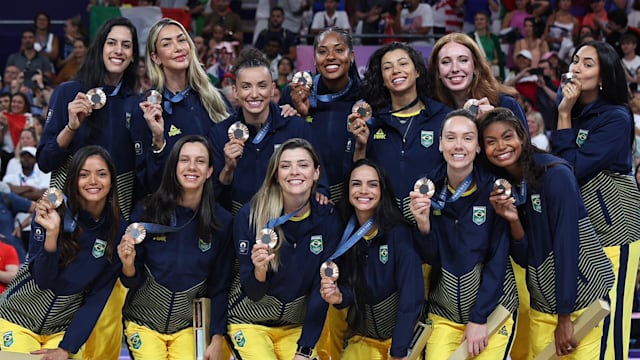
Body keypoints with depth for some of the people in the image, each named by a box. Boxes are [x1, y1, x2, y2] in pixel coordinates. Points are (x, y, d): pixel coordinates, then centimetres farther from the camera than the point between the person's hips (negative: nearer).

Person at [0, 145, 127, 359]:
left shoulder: (118, 229, -10)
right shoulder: (50, 212, -15)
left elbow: (98, 296, -7)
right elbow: (43, 280, -18)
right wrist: (51, 233, -33)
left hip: (66, 329, 1)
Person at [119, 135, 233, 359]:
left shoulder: (221, 221, -7)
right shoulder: (147, 211, -9)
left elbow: (220, 286, 2)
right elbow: (133, 281, -3)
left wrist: (217, 337, -2)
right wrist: (128, 265, -24)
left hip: (188, 325, 1)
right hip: (143, 321, -1)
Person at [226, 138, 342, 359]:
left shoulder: (329, 219, -10)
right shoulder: (250, 216, -15)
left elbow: (321, 289, -8)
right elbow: (254, 293, -12)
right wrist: (259, 270, -33)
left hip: (298, 325, 1)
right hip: (249, 322, -1)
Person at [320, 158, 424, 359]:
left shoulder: (399, 232, -16)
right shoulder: (344, 233, -2)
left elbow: (411, 297, -19)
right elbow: (351, 287, 4)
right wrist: (339, 297, -18)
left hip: (404, 336, -4)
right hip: (363, 338, 4)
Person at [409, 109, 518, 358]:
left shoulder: (494, 188, -12)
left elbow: (498, 260, -11)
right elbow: (430, 258, -5)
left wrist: (479, 319, -15)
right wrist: (423, 224, -24)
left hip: (492, 308, -2)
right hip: (444, 312, 2)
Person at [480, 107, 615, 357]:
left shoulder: (555, 175, -16)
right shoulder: (502, 187, 3)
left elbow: (566, 243, -19)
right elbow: (523, 257, 1)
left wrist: (565, 318, -19)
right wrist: (513, 220, -18)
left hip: (583, 297, -5)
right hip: (542, 304, 6)